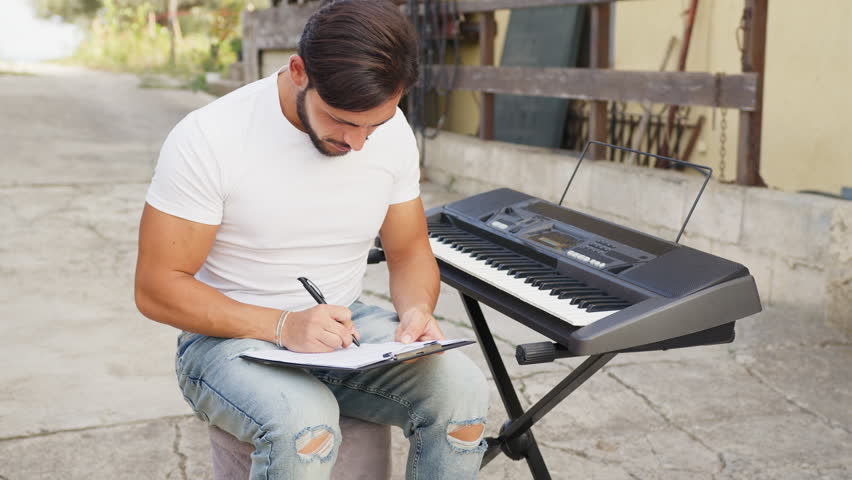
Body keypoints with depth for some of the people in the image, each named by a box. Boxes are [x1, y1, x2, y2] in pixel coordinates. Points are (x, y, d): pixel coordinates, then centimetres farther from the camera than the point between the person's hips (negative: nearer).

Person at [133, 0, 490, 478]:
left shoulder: (391, 132, -4)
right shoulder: (209, 139, -18)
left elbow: (410, 251, 7)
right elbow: (157, 288, -14)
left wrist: (418, 310, -16)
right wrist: (282, 326, -26)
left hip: (342, 326, 4)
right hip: (233, 337, -4)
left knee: (463, 387, -22)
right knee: (304, 423, -36)